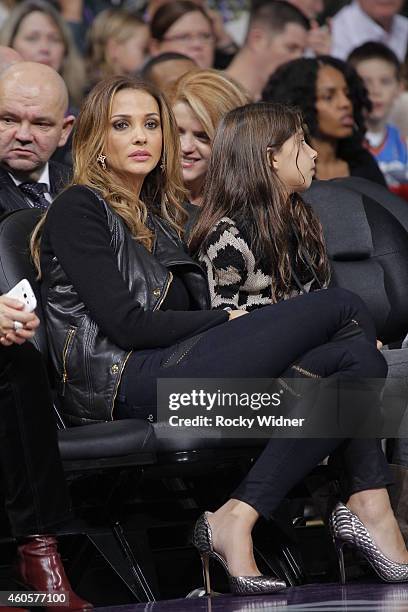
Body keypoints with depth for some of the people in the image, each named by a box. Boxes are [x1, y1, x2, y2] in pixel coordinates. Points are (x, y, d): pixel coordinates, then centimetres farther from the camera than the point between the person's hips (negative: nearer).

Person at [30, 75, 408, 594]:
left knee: (356, 358, -11)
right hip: (121, 382, -8)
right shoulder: (79, 209, 2)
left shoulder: (158, 215, 27)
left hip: (161, 369, 8)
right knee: (343, 307, -11)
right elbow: (124, 323, -9)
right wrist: (227, 319, 0)